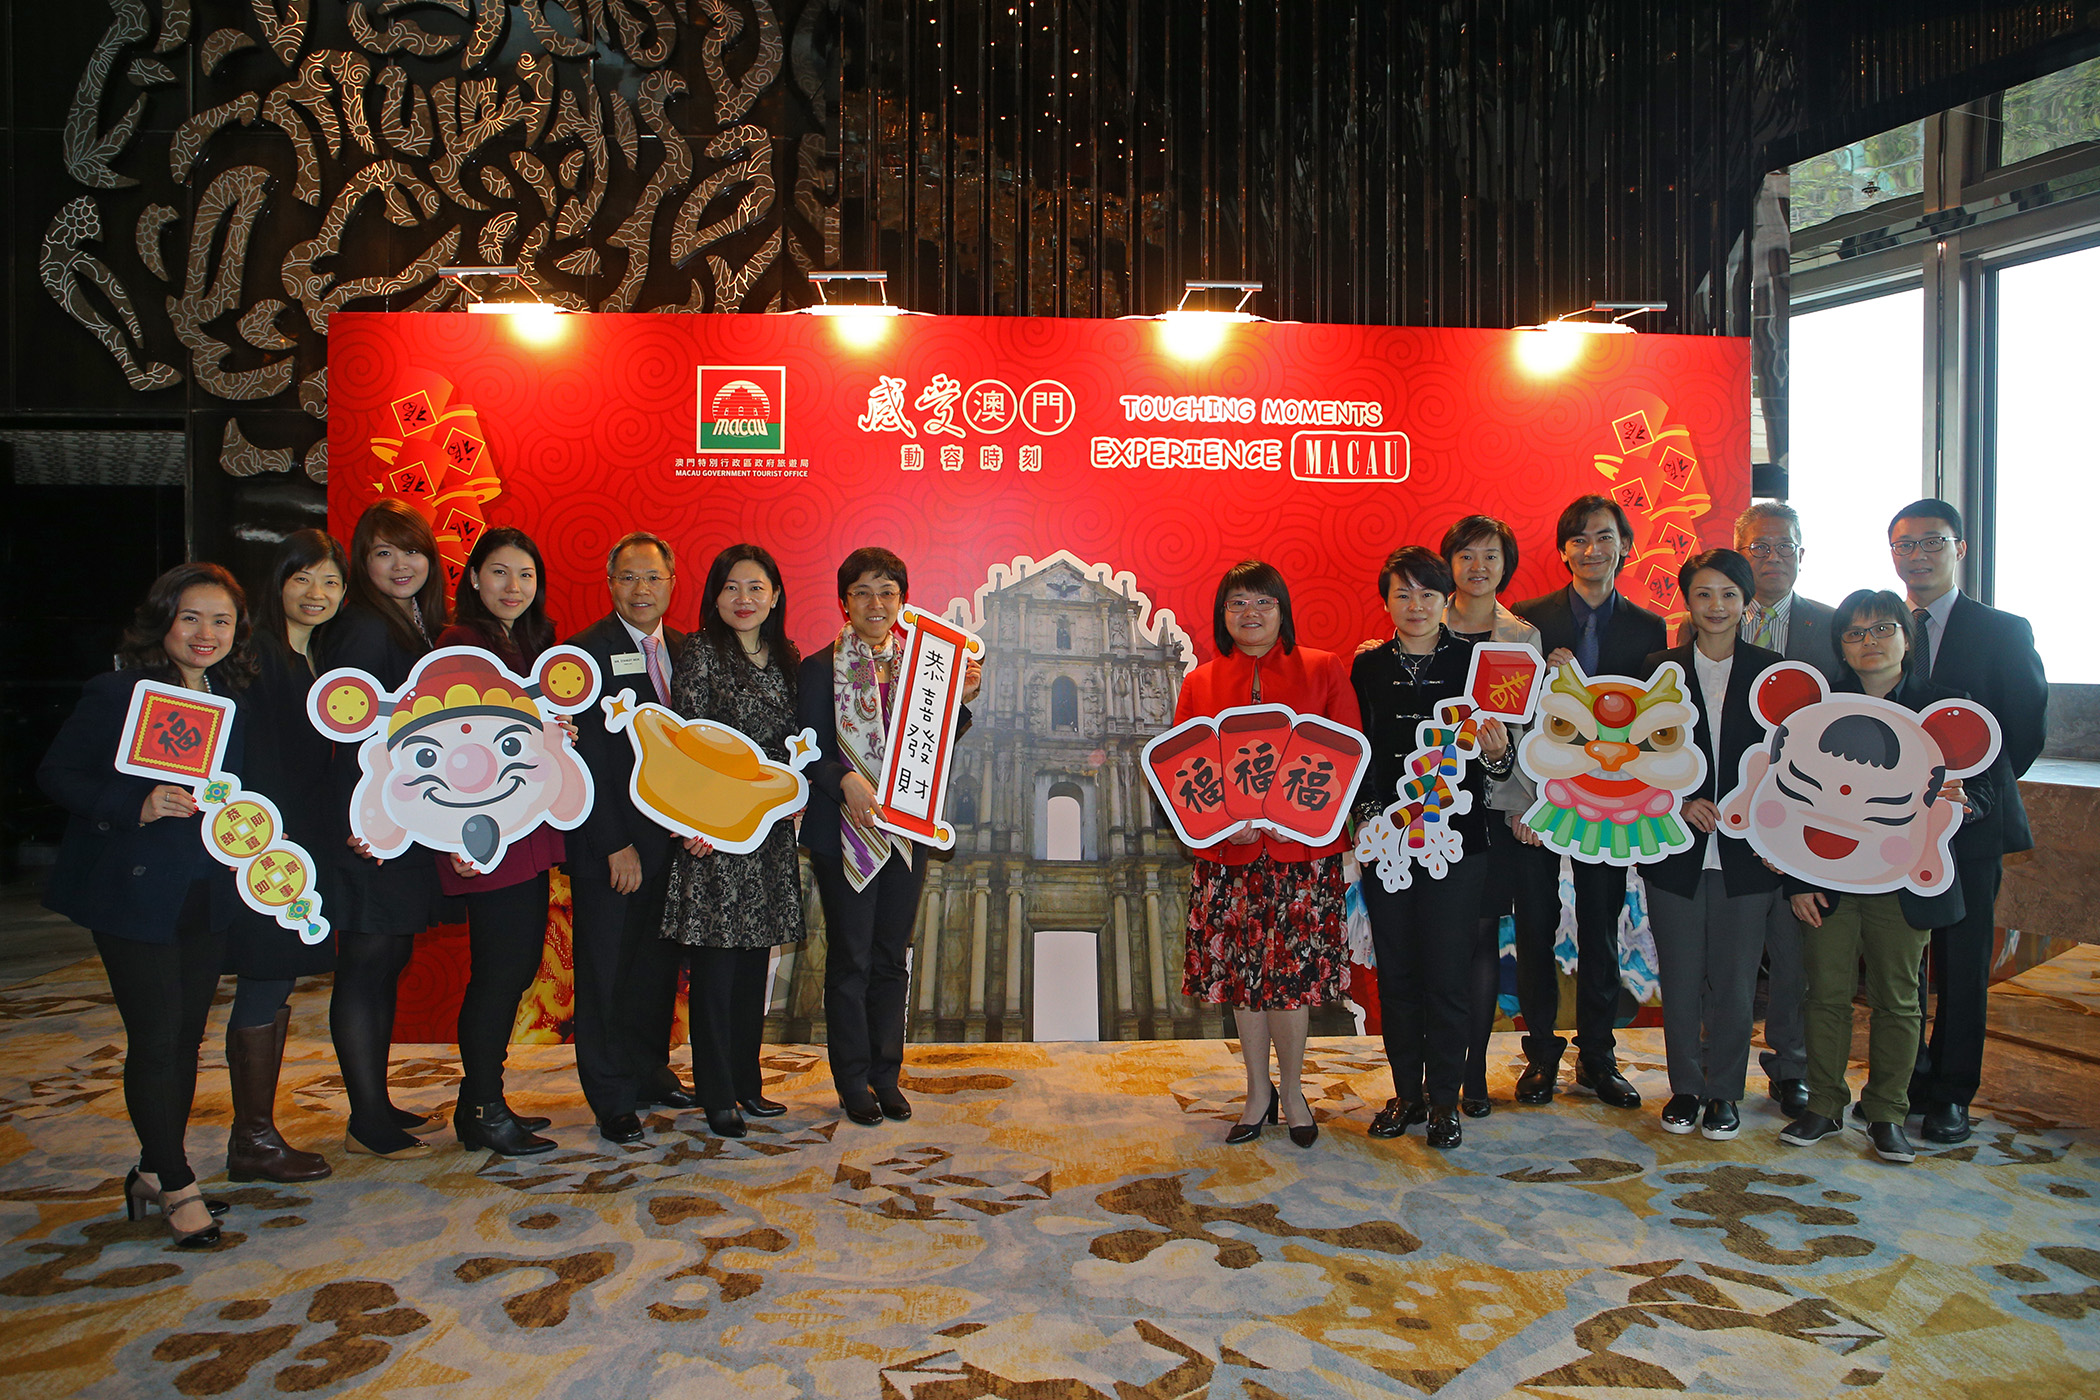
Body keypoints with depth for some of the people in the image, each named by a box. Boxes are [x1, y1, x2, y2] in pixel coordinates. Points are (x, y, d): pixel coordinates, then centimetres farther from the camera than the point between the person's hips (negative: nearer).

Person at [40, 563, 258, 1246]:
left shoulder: (233, 703, 9)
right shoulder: (117, 693, -8)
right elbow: (56, 774, -9)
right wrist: (136, 806, -21)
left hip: (207, 898, 6)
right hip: (133, 892, -6)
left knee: (186, 1036, 11)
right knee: (155, 1038, -4)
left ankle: (154, 1175, 26)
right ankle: (177, 1185, 9)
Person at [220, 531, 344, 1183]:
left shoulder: (319, 660, 16)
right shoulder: (257, 653, -11)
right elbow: (249, 757, -18)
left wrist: (339, 833, 8)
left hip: (305, 846, 8)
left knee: (274, 988, 12)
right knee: (264, 988, -2)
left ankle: (256, 1131, 20)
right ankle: (253, 1141, 7)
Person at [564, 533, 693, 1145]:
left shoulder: (684, 650, 9)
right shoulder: (585, 652, -9)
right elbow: (587, 759, -12)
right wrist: (616, 845, -14)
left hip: (671, 838, 5)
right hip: (609, 845, -5)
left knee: (659, 964, 14)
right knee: (607, 972, 5)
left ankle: (651, 1073, 30)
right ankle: (613, 1099, 17)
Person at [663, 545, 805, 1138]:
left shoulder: (786, 660, 12)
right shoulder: (701, 655, -5)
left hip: (770, 830, 6)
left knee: (755, 961, 12)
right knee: (715, 964, -1)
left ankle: (747, 1083, 24)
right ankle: (718, 1096, 10)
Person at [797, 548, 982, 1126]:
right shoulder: (820, 668, -4)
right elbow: (809, 751, -7)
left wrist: (962, 700, -4)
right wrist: (845, 781, -23)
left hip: (907, 831, 4)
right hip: (846, 833, -4)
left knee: (892, 957, 12)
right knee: (850, 959, 5)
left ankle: (886, 1075, 24)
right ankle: (853, 1083, 18)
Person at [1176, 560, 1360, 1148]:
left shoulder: (1323, 671, 3)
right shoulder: (1200, 682, 8)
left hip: (1303, 848, -2)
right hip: (1227, 851, 2)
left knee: (1291, 972, -2)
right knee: (1241, 971, 7)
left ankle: (1292, 1092, 20)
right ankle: (1259, 1094, 24)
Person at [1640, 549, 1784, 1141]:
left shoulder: (1771, 671, 4)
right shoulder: (1660, 669, 3)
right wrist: (1679, 803, -11)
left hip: (1744, 853, 0)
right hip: (1677, 848, 0)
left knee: (1735, 979, 6)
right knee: (1679, 978, 7)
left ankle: (1724, 1092, 21)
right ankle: (1686, 1087, 22)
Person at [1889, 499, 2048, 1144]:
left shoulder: (2003, 631, 1)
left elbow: (2029, 728, 2)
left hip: (1967, 825, -2)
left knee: (1963, 965, 5)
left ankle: (1951, 1095, 17)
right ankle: (1904, 1079, 21)